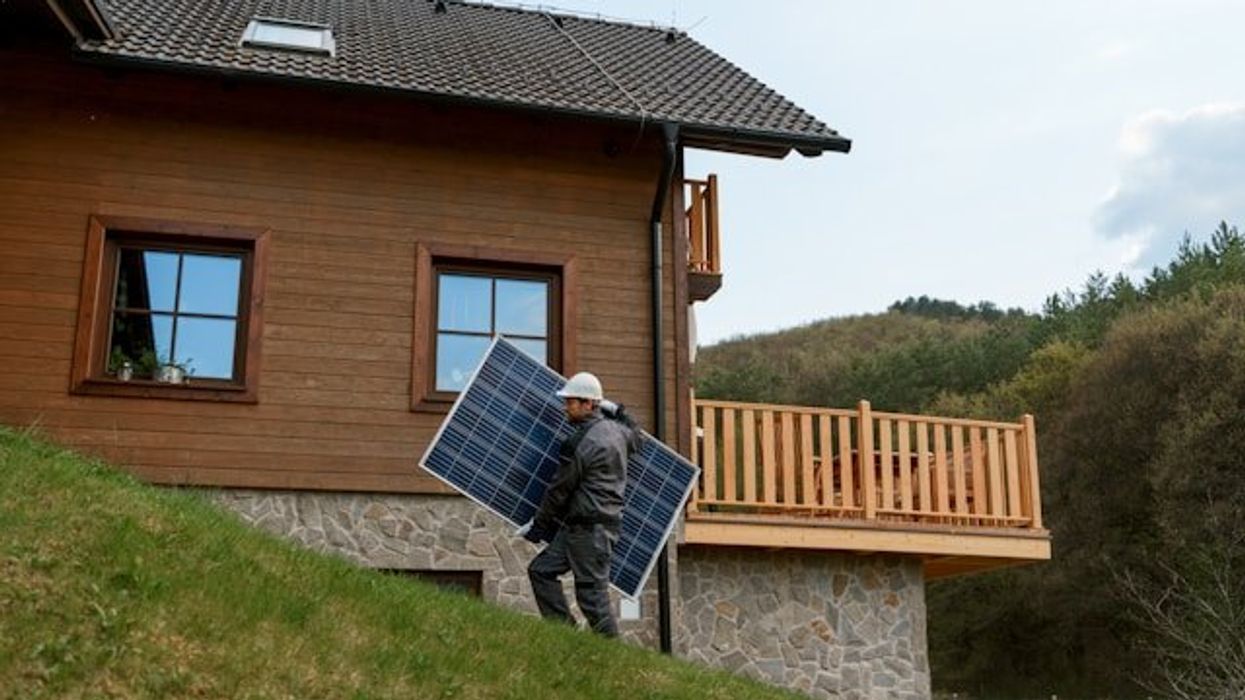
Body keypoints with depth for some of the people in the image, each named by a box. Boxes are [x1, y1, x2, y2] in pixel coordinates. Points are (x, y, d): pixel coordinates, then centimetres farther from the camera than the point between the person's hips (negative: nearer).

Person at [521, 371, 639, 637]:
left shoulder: (579, 443, -16)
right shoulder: (615, 429, 9)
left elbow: (560, 490, -9)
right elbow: (635, 440, 35)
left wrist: (538, 525, 2)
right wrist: (616, 410, 41)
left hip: (590, 527, -10)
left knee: (592, 594, -4)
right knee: (541, 570, 11)